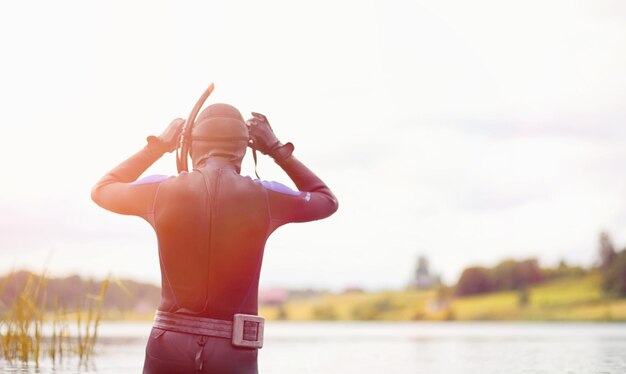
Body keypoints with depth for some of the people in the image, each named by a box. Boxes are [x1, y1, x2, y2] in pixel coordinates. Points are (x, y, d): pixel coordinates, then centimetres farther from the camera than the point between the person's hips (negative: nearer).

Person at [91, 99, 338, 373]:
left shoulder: (160, 191, -2)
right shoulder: (264, 197, -3)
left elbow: (101, 191, 21)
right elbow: (327, 201, 19)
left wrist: (157, 146, 24)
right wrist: (277, 149, 19)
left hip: (170, 348, 1)